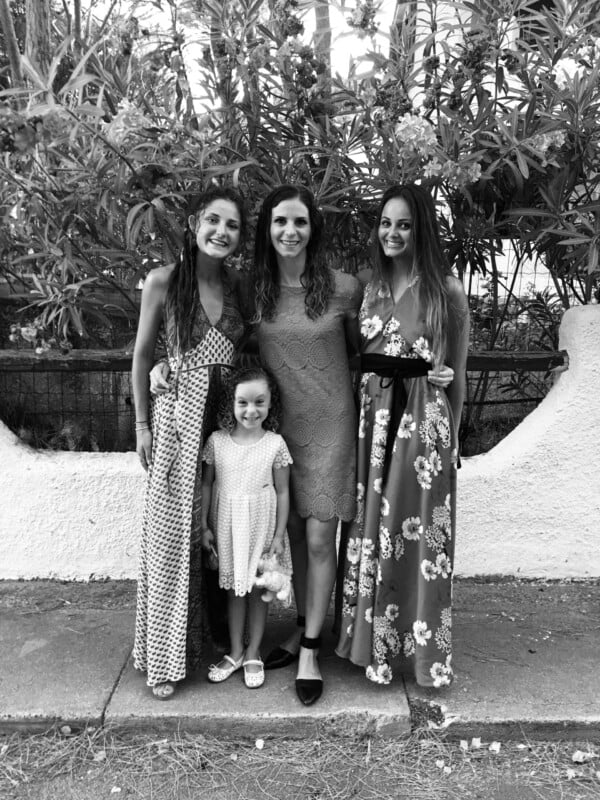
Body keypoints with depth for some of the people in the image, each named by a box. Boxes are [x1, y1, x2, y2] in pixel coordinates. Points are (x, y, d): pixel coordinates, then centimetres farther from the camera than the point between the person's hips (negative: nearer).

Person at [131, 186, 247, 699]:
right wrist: (142, 424, -2)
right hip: (178, 416, -3)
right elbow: (143, 356, 1)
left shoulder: (241, 285, 4)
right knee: (174, 532, 2)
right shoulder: (164, 281, -5)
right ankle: (167, 656, 17)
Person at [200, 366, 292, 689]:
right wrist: (204, 526, 0)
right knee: (233, 589, 14)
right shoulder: (217, 441, -6)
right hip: (226, 526, 2)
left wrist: (279, 535, -5)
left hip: (260, 527, -1)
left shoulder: (275, 444, -9)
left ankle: (253, 654, 28)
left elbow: (282, 492, -4)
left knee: (257, 590, 11)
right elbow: (206, 485, 2)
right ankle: (235, 652, 30)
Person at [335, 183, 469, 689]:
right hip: (371, 415, 4)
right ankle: (372, 641, 27)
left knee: (416, 532, 3)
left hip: (422, 419, -4)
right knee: (369, 528, 9)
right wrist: (361, 416, 2)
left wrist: (450, 436, 4)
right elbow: (356, 360, 11)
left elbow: (456, 373, 2)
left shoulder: (446, 290, -2)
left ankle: (419, 647, 23)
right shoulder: (369, 287, 9)